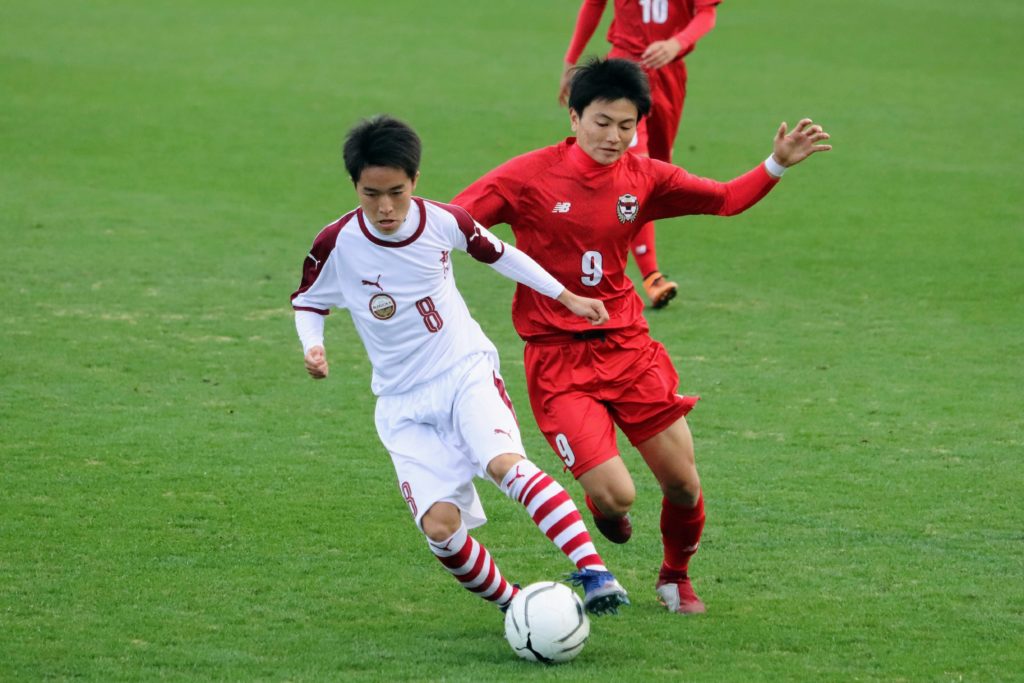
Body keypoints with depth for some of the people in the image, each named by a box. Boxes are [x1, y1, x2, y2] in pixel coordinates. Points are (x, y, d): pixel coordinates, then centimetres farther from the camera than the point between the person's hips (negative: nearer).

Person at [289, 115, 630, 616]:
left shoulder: (443, 222, -9)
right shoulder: (336, 245, -12)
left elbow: (498, 254, 12)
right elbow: (307, 302, 7)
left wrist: (567, 298, 15)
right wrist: (312, 347, -14)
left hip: (466, 372, -1)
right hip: (403, 402, 1)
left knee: (505, 463, -32)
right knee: (440, 527, -16)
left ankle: (595, 574, -40)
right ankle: (514, 605, 8)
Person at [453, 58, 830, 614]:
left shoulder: (644, 178, 2)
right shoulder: (531, 176, -10)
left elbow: (726, 199, 11)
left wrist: (777, 165, -3)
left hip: (627, 347, 4)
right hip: (557, 359, -4)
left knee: (683, 486, 3)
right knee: (614, 495, -17)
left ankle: (676, 576, 35)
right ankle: (607, 512, 23)